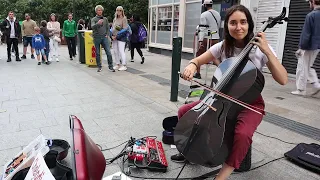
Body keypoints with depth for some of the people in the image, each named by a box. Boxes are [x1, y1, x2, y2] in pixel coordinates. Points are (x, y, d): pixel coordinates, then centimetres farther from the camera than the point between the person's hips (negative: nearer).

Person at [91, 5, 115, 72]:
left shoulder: (105, 19, 14)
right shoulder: (93, 19, 3)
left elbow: (108, 28, 17)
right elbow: (92, 27, -15)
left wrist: (107, 35, 0)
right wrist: (98, 23, -35)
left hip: (104, 38, 2)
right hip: (97, 38, -1)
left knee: (108, 52, -8)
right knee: (97, 53, 4)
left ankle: (110, 67, -3)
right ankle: (99, 67, 14)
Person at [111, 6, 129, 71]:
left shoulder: (124, 18, -3)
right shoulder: (115, 19, 16)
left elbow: (125, 29, -10)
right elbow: (112, 28, 16)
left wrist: (117, 35, -13)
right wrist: (112, 35, -2)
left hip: (121, 37, -7)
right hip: (114, 37, 7)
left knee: (121, 51, -11)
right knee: (115, 51, 8)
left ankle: (124, 66, -7)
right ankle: (117, 64, 17)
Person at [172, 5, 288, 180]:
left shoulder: (260, 49, -11)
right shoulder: (222, 47, -3)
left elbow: (283, 80, -18)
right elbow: (197, 60, 4)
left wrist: (267, 51, -26)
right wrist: (191, 65, -21)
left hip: (250, 103, -3)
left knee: (242, 134, -34)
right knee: (184, 111, -6)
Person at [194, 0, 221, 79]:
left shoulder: (204, 14, -6)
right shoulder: (218, 14, 14)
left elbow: (202, 28, -14)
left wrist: (200, 40, -18)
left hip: (207, 38, -5)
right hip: (216, 38, 5)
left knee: (199, 55, 9)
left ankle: (198, 73, 12)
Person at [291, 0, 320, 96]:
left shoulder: (311, 15, -16)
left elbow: (306, 34, -17)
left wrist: (301, 47, -13)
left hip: (308, 47, -8)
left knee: (302, 68, 2)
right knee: (309, 67, 21)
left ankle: (301, 90, 8)